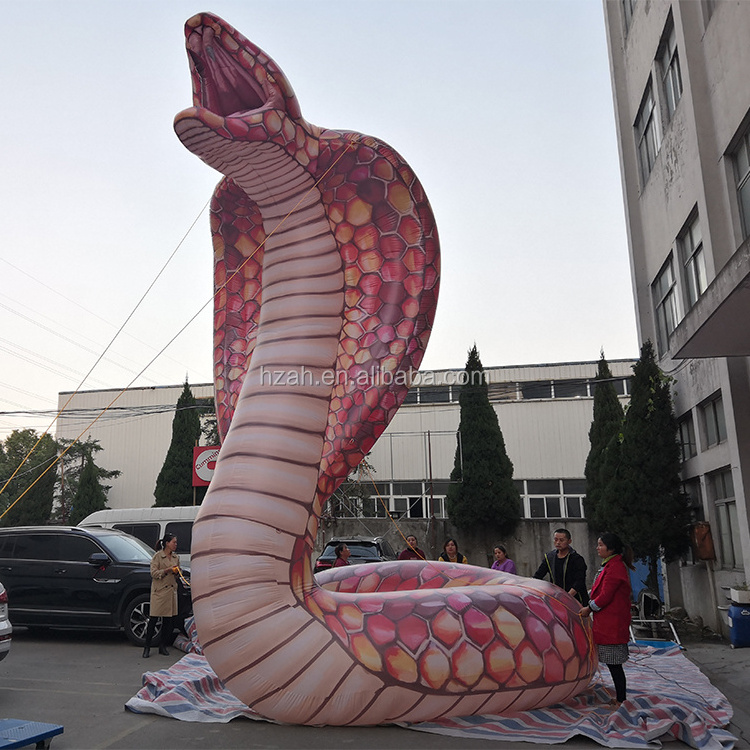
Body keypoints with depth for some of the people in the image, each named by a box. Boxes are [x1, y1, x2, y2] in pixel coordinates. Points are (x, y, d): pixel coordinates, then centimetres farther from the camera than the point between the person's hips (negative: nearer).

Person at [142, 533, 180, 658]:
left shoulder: (176, 557, 13)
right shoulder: (157, 556, -4)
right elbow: (153, 573, -11)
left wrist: (176, 571, 0)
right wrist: (167, 570, -21)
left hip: (171, 590, 6)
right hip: (159, 591, -6)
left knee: (168, 620, 5)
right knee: (153, 619, -4)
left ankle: (163, 646, 15)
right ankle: (147, 647, 5)